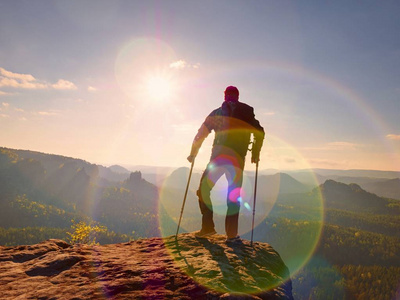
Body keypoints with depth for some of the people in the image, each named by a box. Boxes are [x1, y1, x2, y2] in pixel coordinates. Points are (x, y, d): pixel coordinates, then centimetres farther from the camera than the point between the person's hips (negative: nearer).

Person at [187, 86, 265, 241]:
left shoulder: (217, 113, 7)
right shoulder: (248, 113, 10)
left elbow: (201, 134, 4)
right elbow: (260, 133, 5)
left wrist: (193, 154, 13)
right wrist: (255, 154, 15)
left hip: (218, 158, -1)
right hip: (238, 160, 2)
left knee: (203, 190, 12)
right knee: (234, 195, 10)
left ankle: (208, 227, 5)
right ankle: (232, 233, 8)